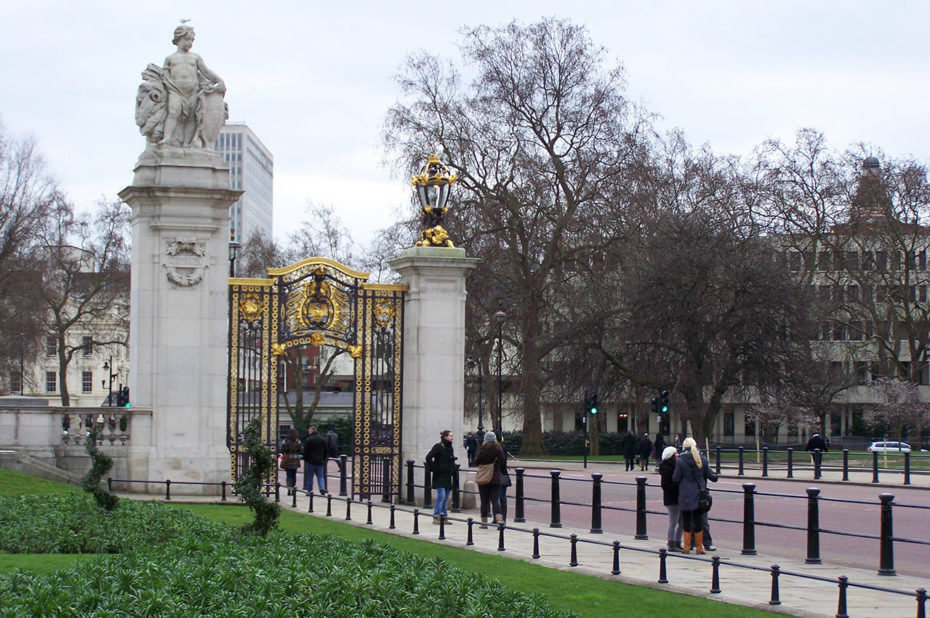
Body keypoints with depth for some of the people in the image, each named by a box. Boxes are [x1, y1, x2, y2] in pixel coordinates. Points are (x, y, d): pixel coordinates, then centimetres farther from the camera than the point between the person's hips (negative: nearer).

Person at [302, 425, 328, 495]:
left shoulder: (308, 440, -9)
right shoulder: (322, 439, 7)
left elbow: (305, 452, -8)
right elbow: (325, 451, 13)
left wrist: (305, 459, 6)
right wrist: (323, 459, 20)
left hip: (311, 461, -4)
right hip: (320, 461, 4)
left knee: (309, 476, 6)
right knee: (320, 476, 7)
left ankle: (309, 490, 9)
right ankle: (322, 488, -12)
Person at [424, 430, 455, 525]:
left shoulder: (450, 447, 13)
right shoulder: (438, 447, -12)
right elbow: (428, 457, -20)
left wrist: (453, 468, 14)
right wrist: (434, 468, -18)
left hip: (447, 476, 8)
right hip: (440, 476, -8)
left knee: (446, 498, 8)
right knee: (441, 496, -13)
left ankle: (444, 517, 12)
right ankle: (436, 517, -8)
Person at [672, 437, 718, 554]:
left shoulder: (680, 461, -10)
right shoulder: (702, 459, -1)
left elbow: (675, 478, -8)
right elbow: (710, 475, 7)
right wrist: (715, 477, 29)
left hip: (685, 495, -3)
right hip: (699, 493, 3)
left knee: (686, 520, 6)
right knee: (698, 520, 9)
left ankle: (687, 546, 7)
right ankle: (699, 546, 11)